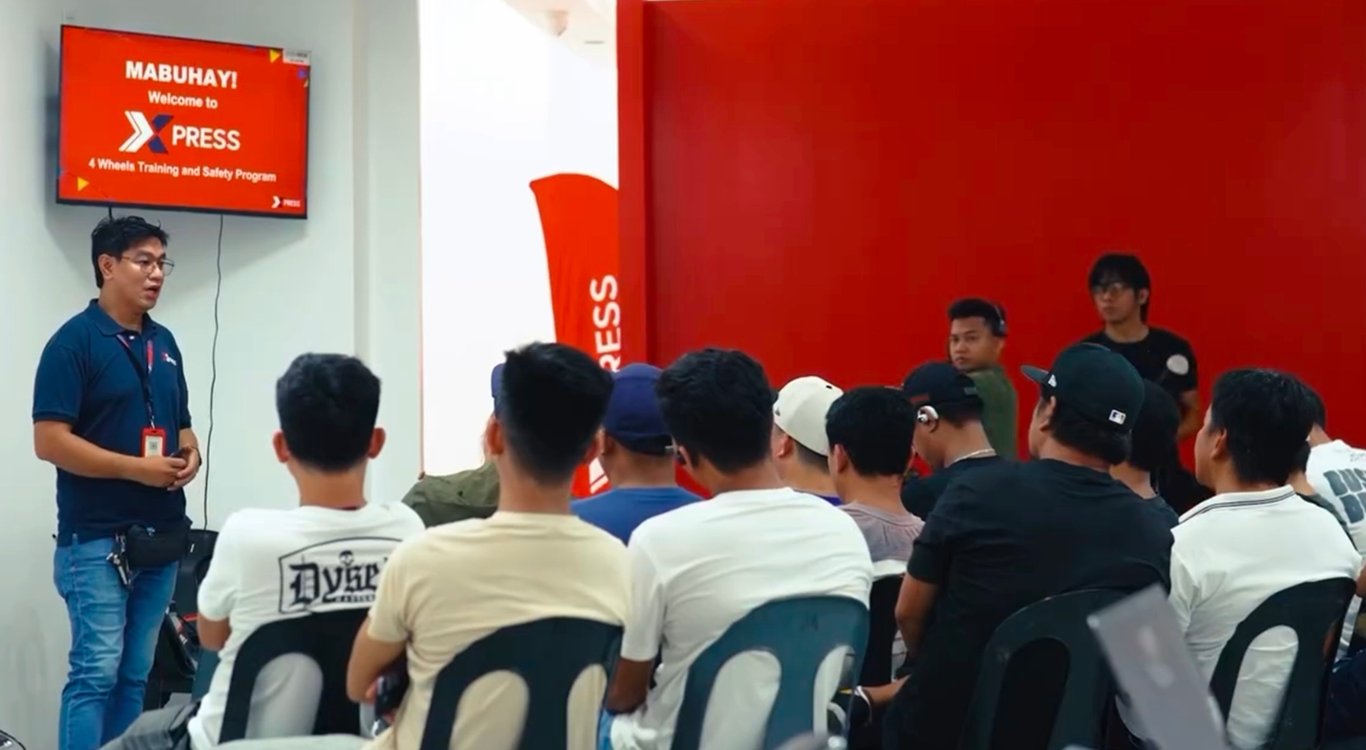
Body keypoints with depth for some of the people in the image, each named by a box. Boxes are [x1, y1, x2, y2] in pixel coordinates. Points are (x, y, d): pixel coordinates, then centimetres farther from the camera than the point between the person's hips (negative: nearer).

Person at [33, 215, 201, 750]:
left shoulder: (164, 343, 13)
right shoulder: (74, 341, -9)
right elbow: (50, 441, -15)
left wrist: (190, 454, 0)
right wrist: (137, 468, -18)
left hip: (162, 534, 7)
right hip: (97, 539, -7)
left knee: (136, 674, 11)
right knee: (96, 670, -7)